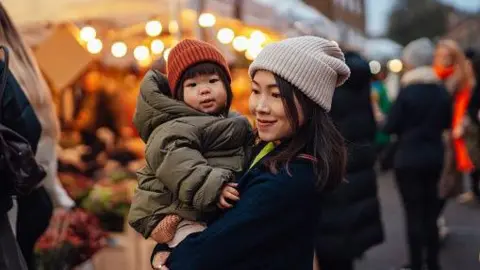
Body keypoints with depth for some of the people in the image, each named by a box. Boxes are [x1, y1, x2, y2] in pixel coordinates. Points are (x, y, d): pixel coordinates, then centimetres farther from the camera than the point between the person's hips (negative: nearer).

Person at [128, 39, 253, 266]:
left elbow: (246, 160, 28)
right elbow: (175, 162, -29)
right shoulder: (176, 128, -12)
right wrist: (211, 187, -37)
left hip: (219, 215, 9)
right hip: (183, 217, -9)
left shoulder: (233, 125, 17)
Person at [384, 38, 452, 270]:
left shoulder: (407, 92, -15)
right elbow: (447, 123, 14)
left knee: (414, 212, 0)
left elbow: (390, 127, -11)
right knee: (430, 210, 15)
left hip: (409, 159, -6)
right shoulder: (442, 91, 2)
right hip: (434, 157, 6)